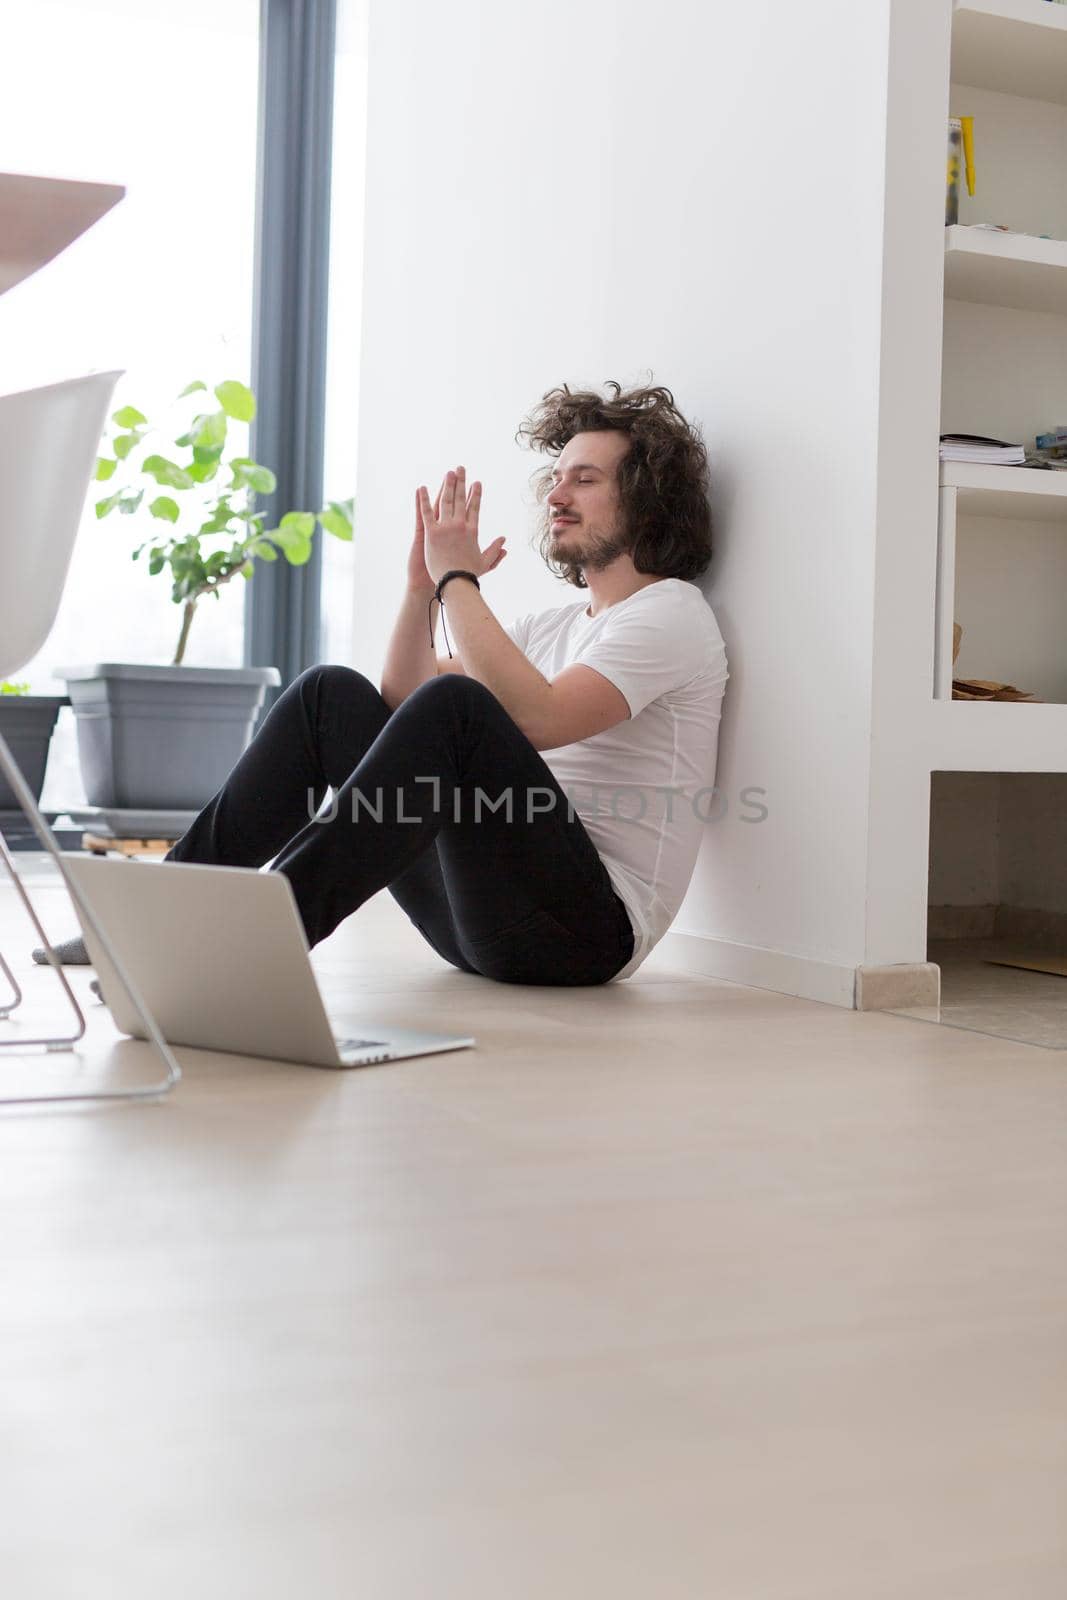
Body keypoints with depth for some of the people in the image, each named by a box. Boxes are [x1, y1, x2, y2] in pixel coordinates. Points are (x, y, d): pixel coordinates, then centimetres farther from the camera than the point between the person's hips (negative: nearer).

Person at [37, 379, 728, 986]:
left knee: (453, 703, -31)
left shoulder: (671, 611, -1)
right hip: (478, 914, 8)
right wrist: (423, 587, 7)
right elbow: (399, 705, 20)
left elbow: (535, 721, -19)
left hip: (592, 925, -8)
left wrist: (459, 578, -10)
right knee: (334, 694, -2)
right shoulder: (555, 625, 25)